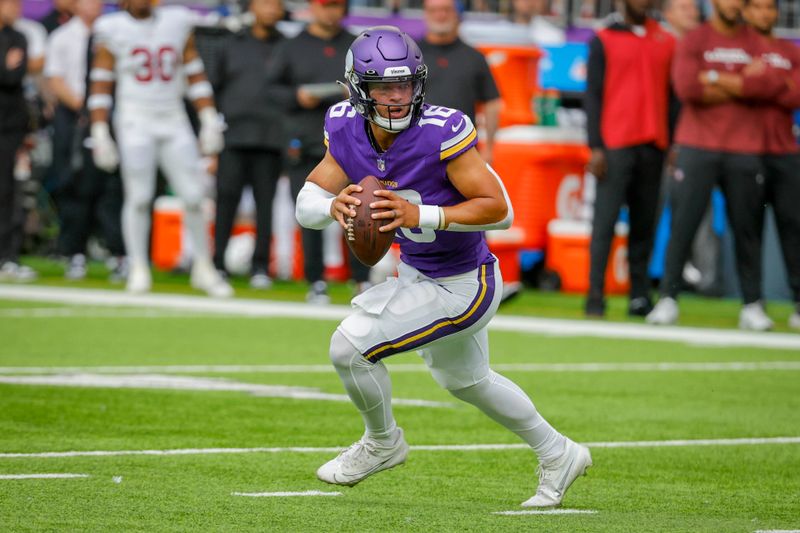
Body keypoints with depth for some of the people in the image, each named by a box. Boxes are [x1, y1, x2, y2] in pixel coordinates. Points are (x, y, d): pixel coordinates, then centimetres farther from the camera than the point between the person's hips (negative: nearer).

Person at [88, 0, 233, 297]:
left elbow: (195, 75, 12)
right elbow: (100, 86, 0)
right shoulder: (112, 31, -1)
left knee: (193, 195, -1)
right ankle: (138, 270, 4)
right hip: (135, 122, -2)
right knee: (139, 197, -7)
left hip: (174, 122, 3)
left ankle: (203, 268, 12)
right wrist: (100, 133, -6)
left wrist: (209, 120, 6)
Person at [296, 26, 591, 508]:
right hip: (416, 272, 8)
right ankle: (559, 455, 47)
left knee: (350, 347, -14)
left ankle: (383, 442, 15)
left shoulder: (441, 133, -28)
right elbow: (306, 204, -8)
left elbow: (500, 210, -27)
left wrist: (421, 215, -36)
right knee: (466, 381, 28)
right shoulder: (349, 132, -10)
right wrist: (334, 205, -31)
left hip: (462, 287, -8)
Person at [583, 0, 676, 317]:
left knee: (645, 224, 2)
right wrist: (595, 147, -7)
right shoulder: (604, 41, 5)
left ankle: (640, 297, 3)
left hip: (653, 147, 3)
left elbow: (672, 95, 15)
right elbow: (593, 96, 1)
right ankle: (595, 296, -10)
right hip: (614, 145, -3)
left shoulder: (666, 42, 14)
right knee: (605, 222, -8)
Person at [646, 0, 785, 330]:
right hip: (696, 148, -2)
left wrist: (717, 80, -9)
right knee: (682, 225, -5)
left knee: (747, 229, 0)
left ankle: (752, 306, 4)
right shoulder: (693, 41, 4)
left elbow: (773, 84, -8)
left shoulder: (757, 44, 11)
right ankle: (668, 299, 1)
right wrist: (746, 83, -7)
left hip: (745, 151, 2)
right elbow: (686, 87, -13)